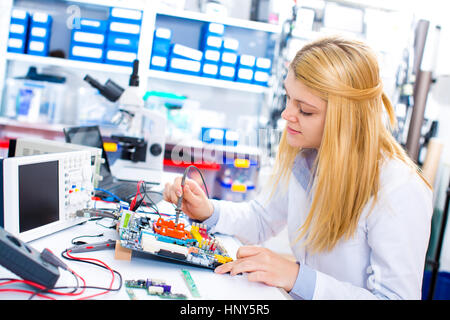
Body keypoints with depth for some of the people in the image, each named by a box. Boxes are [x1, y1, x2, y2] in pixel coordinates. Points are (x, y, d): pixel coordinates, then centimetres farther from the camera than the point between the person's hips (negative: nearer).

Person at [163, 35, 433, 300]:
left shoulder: (400, 191, -22)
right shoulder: (301, 156, -1)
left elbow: (397, 296, -21)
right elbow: (261, 219, 12)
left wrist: (296, 276, -28)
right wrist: (208, 211, -6)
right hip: (297, 295, 5)